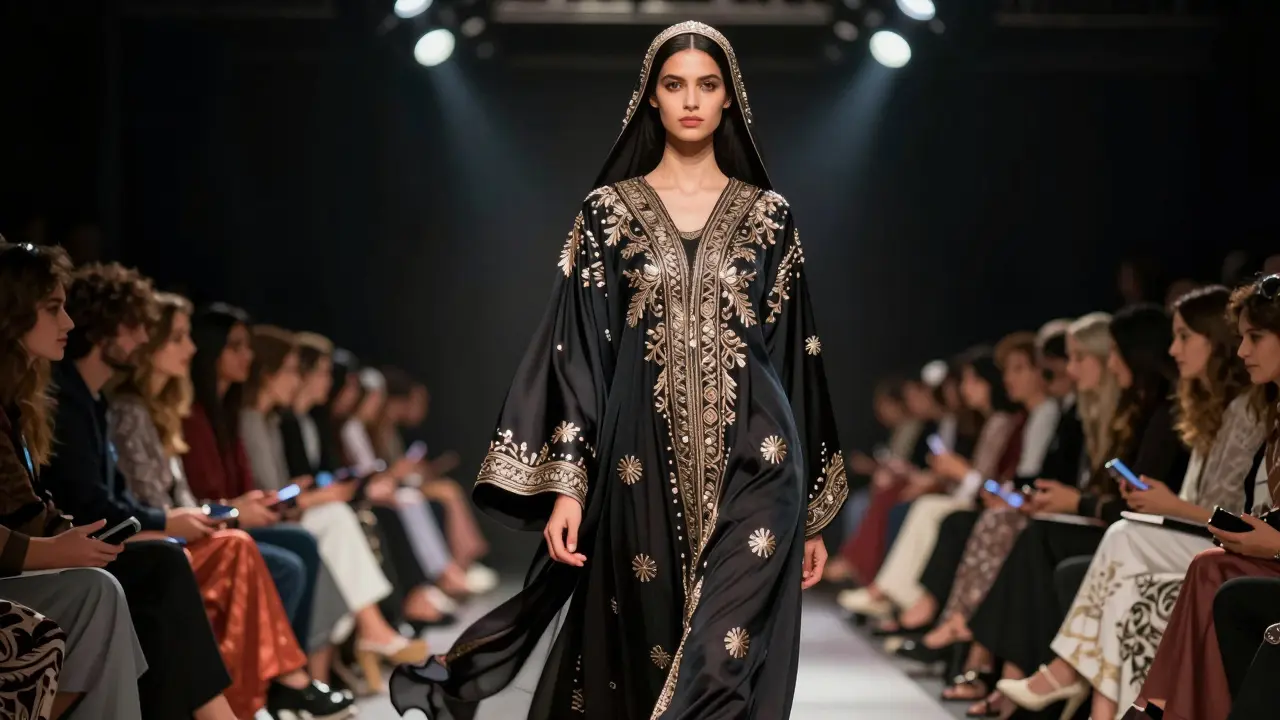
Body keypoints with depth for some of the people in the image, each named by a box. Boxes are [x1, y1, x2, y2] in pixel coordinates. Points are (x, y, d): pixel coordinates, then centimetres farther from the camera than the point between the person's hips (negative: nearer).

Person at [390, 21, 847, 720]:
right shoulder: (610, 211, 7)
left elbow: (795, 357, 9)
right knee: (639, 659, 4)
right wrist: (565, 484, -7)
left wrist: (815, 512, 7)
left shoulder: (768, 215, 8)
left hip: (753, 467, 0)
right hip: (643, 468, 0)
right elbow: (579, 353, 3)